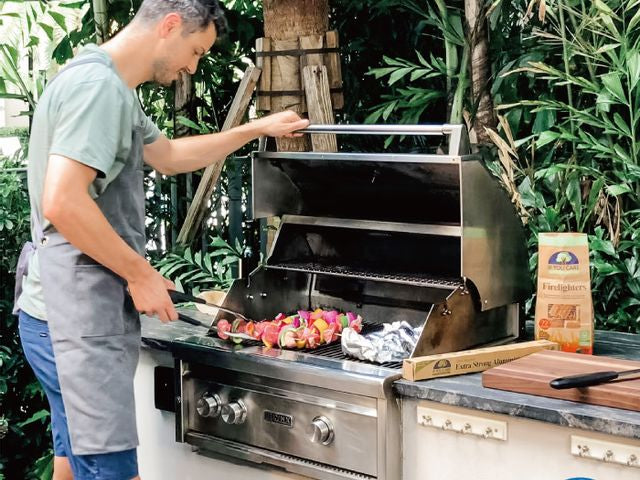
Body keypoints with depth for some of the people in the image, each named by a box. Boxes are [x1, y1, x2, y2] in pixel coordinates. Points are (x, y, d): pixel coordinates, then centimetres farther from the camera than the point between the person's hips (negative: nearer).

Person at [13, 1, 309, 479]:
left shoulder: (111, 87, 17)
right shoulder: (98, 85, -16)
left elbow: (169, 156, 31)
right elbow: (62, 203, -25)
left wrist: (257, 129, 33)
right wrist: (141, 273, -15)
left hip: (80, 315, 11)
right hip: (80, 320, -11)